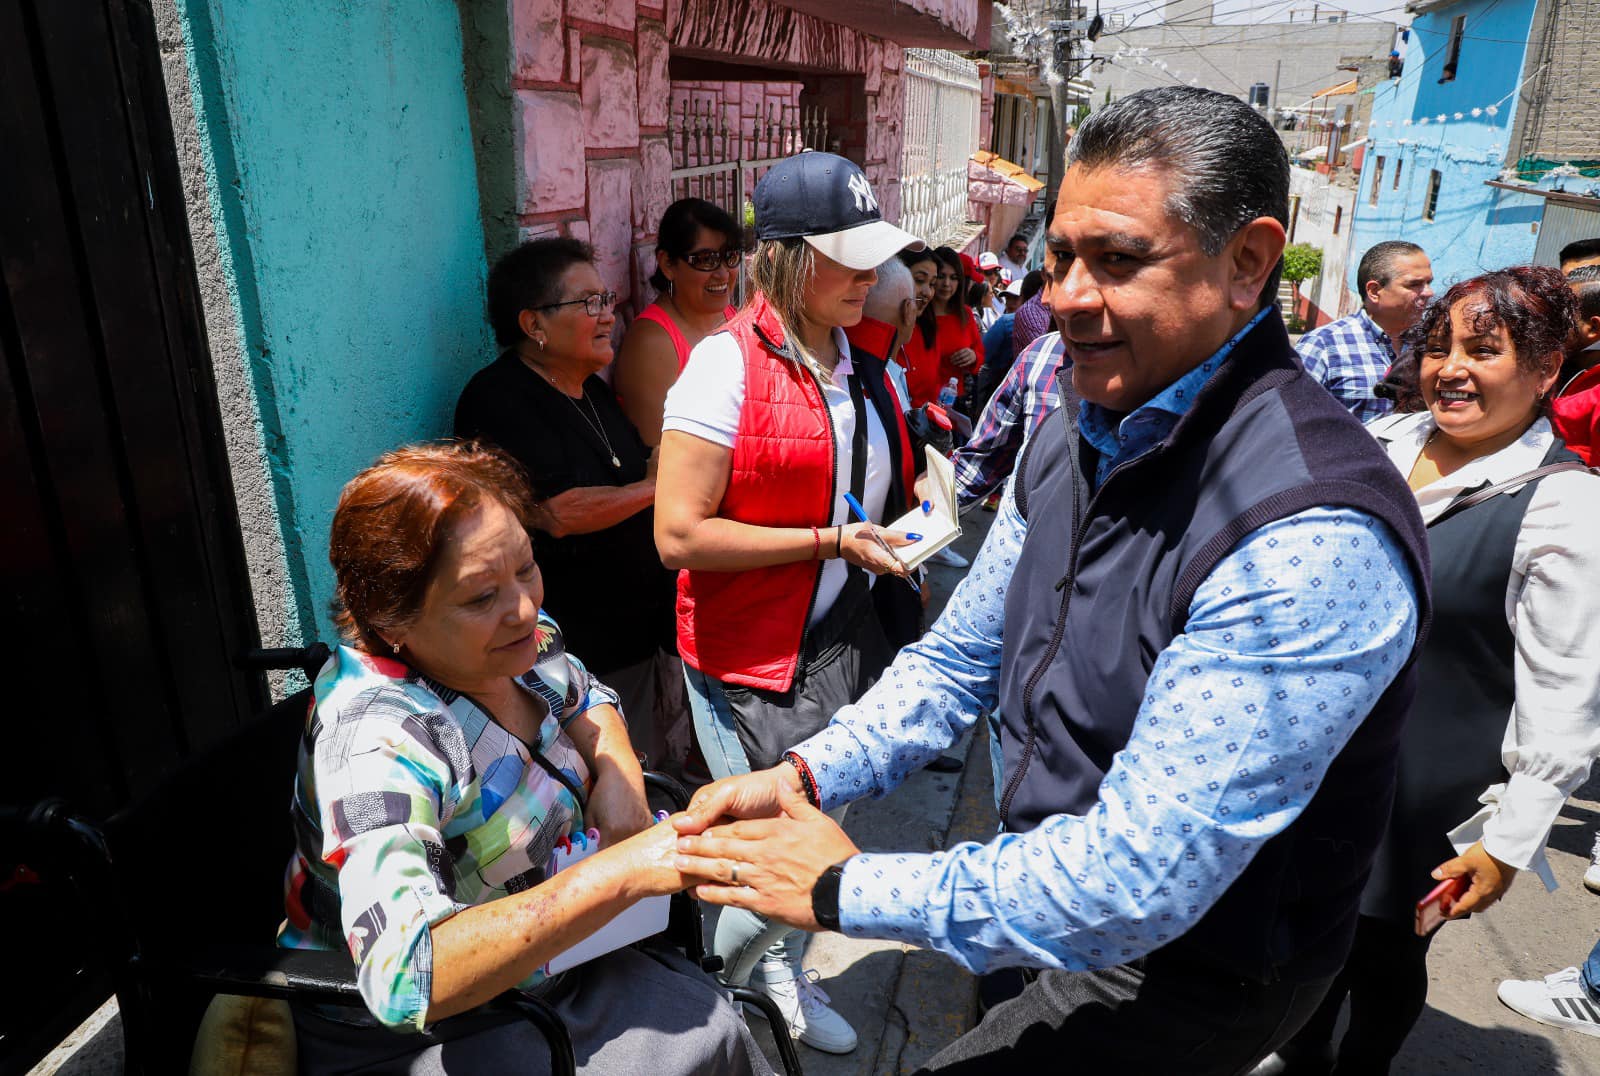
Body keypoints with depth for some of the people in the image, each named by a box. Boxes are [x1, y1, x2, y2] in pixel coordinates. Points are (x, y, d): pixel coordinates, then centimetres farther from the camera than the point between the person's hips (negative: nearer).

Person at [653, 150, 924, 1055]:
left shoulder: (860, 362, 7)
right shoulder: (729, 363, -16)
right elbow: (680, 535, -21)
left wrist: (904, 530, 3)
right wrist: (832, 541, -21)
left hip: (850, 642, 7)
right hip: (756, 660, -7)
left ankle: (781, 971, 48)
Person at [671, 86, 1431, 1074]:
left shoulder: (1313, 538, -33)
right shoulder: (1069, 448, -3)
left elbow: (1138, 883, -32)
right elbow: (961, 659, 3)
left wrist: (847, 889, -24)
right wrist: (805, 776, -11)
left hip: (1196, 970, -7)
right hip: (1069, 891, 7)